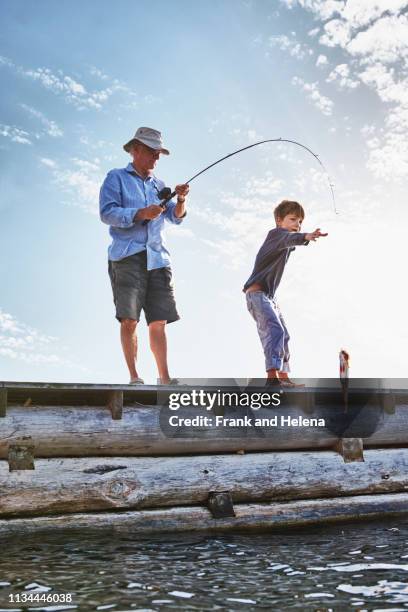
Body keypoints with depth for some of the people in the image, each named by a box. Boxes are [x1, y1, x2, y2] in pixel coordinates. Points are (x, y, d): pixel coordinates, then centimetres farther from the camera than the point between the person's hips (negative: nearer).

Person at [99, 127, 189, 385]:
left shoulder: (158, 185, 24)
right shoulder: (117, 178, 10)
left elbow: (176, 217, 14)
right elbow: (107, 212, -4)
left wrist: (181, 201, -6)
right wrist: (140, 214, -15)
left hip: (158, 258, 4)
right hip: (127, 257, -4)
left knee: (159, 322, -1)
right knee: (129, 320, -9)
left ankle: (165, 378, -2)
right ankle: (134, 376, -4)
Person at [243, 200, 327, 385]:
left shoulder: (286, 247, 17)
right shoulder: (276, 233, -13)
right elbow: (289, 238, -37)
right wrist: (306, 237, -55)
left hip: (269, 295, 11)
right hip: (257, 292, -11)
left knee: (283, 335, 13)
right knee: (274, 329, -26)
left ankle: (283, 376, 21)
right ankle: (272, 375, -35)